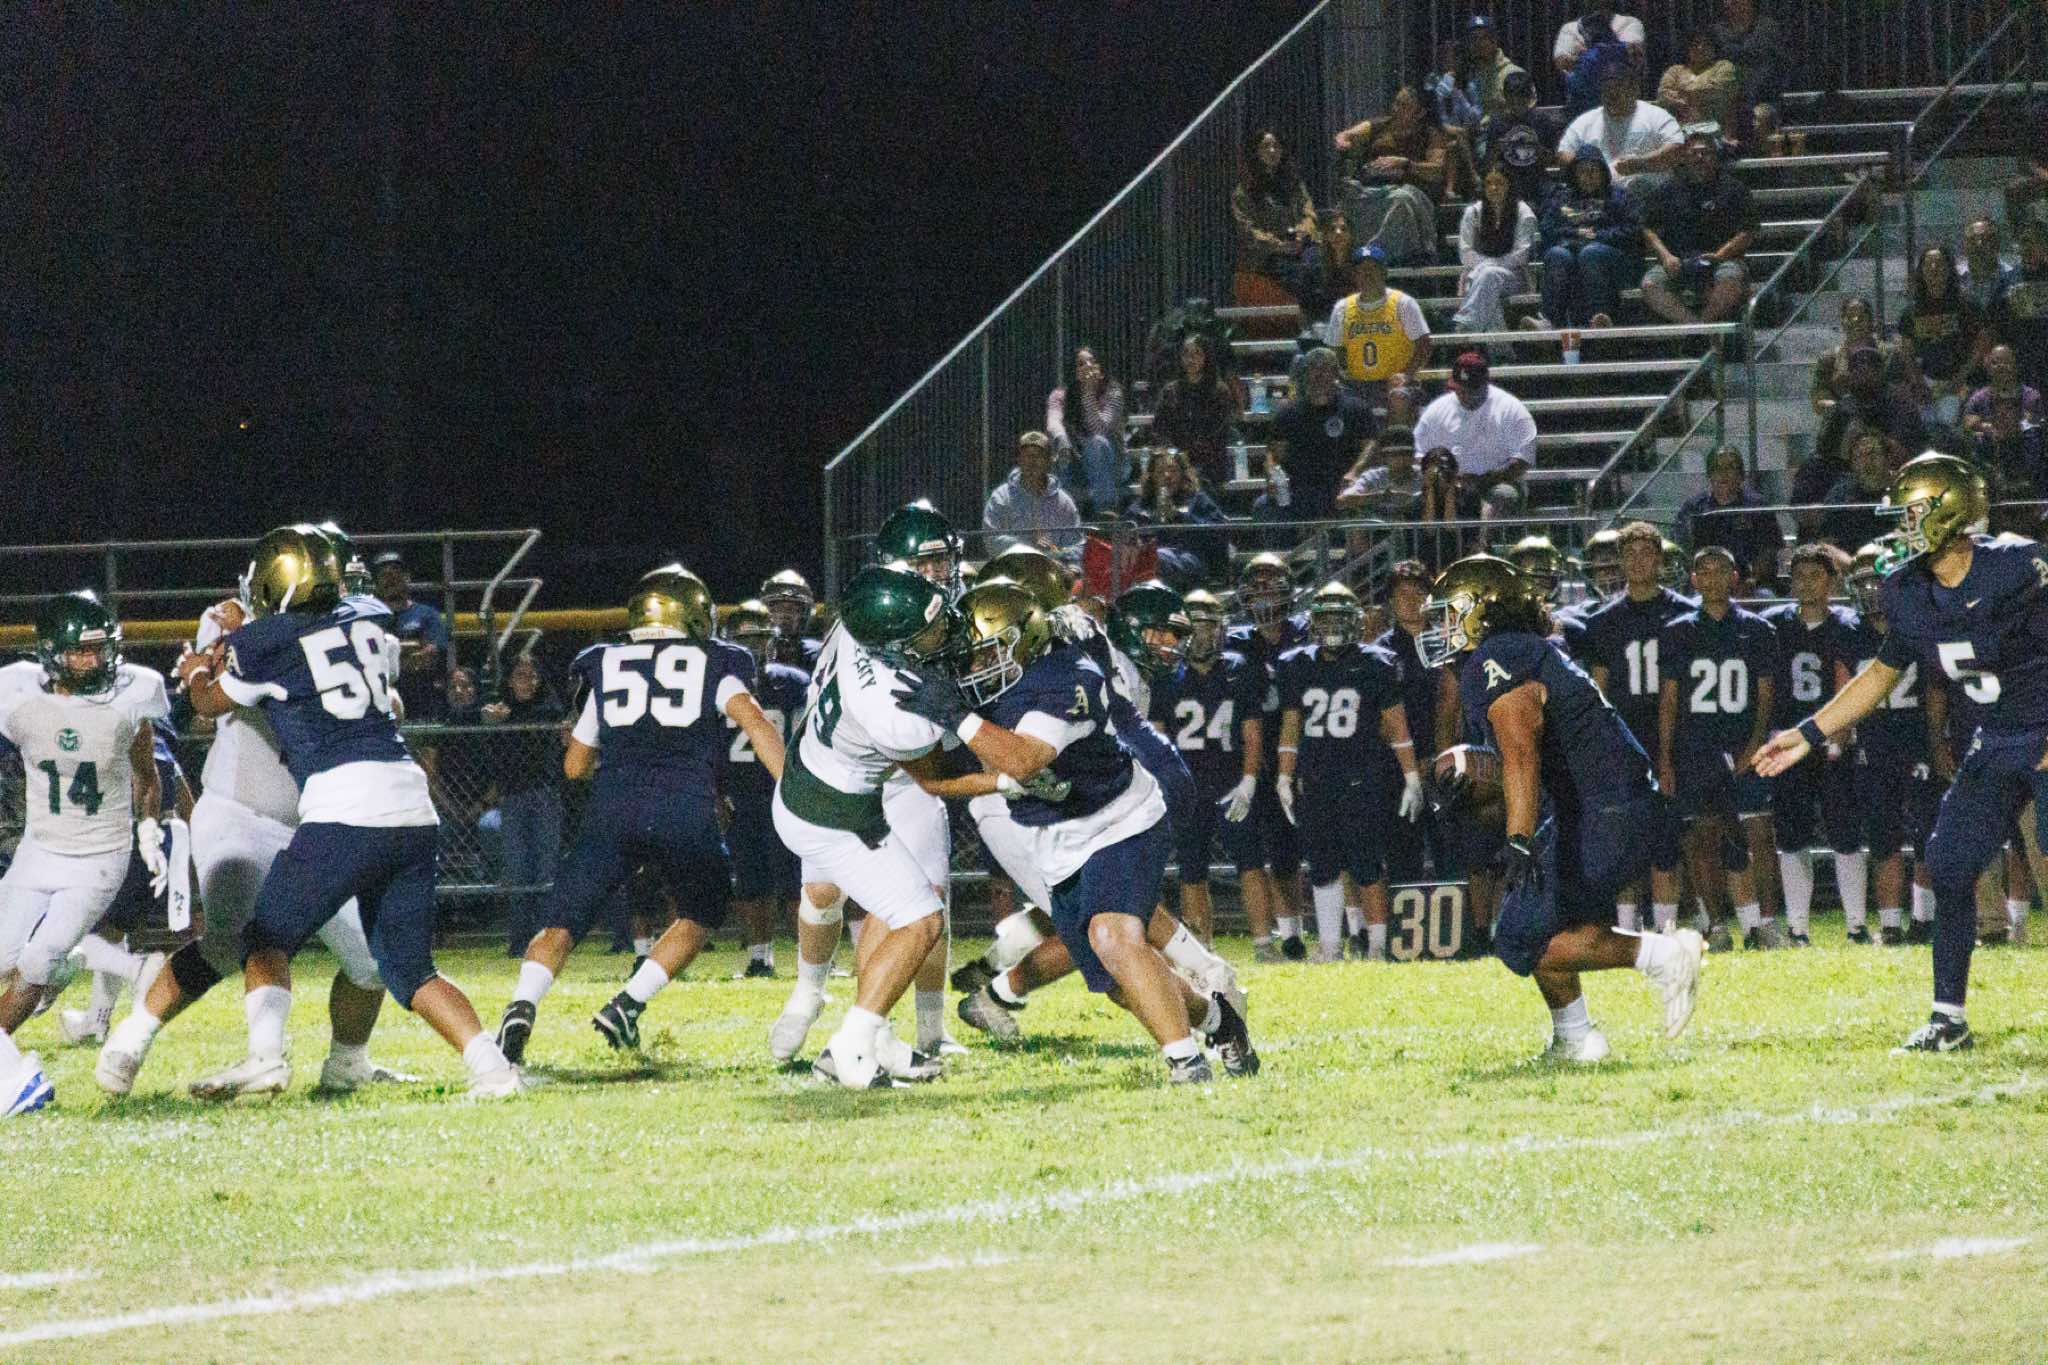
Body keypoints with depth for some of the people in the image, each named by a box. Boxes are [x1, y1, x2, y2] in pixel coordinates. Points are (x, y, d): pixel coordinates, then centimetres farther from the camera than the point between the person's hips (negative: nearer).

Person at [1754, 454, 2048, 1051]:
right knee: (1949, 866, 3)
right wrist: (1808, 733, 15)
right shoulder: (1909, 592, 2)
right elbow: (1883, 672, 17)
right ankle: (1949, 1019, 14)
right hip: (1997, 743, 7)